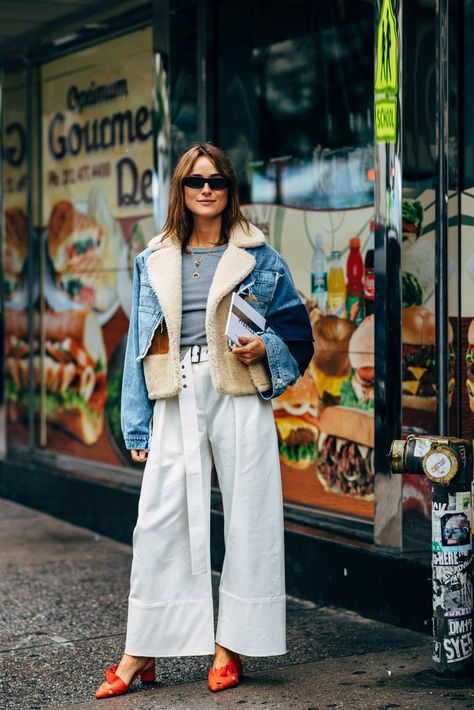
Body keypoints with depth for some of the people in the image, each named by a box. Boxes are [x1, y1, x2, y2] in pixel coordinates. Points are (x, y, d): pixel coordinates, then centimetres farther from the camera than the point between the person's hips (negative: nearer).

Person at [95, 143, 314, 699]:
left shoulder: (258, 257, 6)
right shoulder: (154, 262, 12)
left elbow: (296, 328, 9)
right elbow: (140, 344, 12)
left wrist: (264, 347, -13)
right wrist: (138, 425, 7)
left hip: (238, 399, -1)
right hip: (175, 403, 2)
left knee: (246, 518, 1)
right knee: (158, 521, -2)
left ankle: (230, 646, 13)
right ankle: (143, 653, 6)